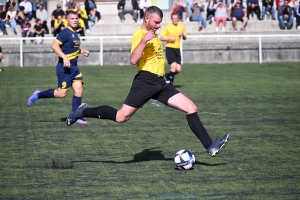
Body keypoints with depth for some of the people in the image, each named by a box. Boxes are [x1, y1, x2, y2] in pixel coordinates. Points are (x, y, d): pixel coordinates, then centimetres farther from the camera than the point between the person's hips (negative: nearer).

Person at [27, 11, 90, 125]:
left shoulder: (74, 34, 14)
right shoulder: (66, 33, -14)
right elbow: (54, 46, -23)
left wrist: (81, 51, 18)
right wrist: (64, 58, -30)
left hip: (74, 67, 9)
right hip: (64, 68, -9)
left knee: (79, 89, 0)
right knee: (62, 93, -7)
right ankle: (38, 95, 12)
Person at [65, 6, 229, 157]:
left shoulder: (153, 34, 18)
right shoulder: (139, 34, -9)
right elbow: (133, 60, -25)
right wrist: (144, 40, -28)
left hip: (160, 83, 8)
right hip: (145, 81, -8)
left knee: (191, 108, -3)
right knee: (121, 117, -9)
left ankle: (210, 146, -5)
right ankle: (83, 112, 12)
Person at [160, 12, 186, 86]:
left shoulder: (181, 27, 10)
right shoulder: (167, 27, -2)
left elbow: (185, 38, 19)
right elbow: (161, 38, -2)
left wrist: (183, 35, -3)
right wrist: (169, 38, -18)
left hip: (177, 49, 4)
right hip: (169, 48, -4)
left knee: (178, 70, -2)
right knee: (174, 66, -20)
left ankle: (168, 75, 26)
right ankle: (169, 80, -3)